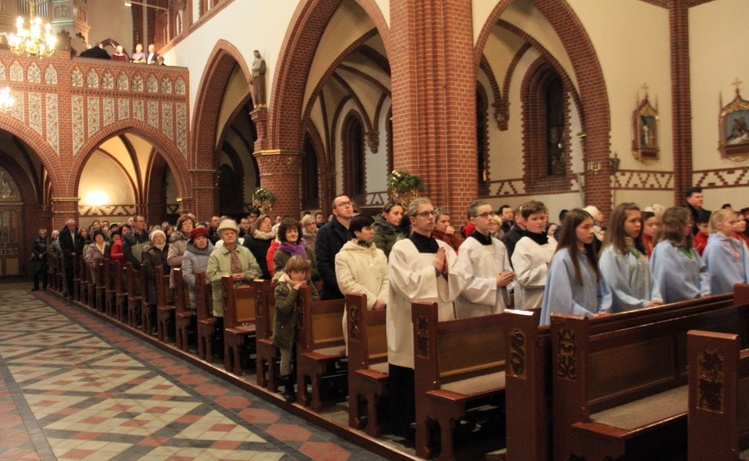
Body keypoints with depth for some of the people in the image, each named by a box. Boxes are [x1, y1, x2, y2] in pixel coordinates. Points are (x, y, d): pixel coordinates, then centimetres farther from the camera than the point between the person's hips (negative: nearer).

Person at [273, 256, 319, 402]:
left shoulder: (308, 284, -1)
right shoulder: (281, 287, -15)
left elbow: (317, 299, -7)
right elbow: (283, 308, -25)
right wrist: (294, 291, -29)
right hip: (286, 329, -4)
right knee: (286, 358, 6)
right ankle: (288, 389, 17)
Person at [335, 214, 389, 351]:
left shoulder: (380, 253, 16)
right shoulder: (343, 256, -1)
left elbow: (387, 279, 7)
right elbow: (347, 284, -11)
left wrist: (382, 299, -11)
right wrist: (372, 301, -13)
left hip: (380, 310, 4)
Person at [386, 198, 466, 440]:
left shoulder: (444, 247, 10)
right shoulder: (401, 248, -6)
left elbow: (459, 281, 5)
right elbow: (404, 284, -17)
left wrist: (446, 271, -14)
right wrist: (434, 270, -12)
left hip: (441, 317, 5)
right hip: (412, 322, -5)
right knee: (410, 376, 0)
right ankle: (404, 426, 15)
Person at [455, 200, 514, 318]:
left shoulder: (500, 245, 9)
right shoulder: (467, 247, -11)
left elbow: (507, 272, 18)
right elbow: (465, 283, -18)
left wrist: (506, 280, -5)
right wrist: (495, 283, -16)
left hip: (499, 307, 6)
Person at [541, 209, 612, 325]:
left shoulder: (589, 256, 10)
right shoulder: (562, 259, -13)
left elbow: (603, 291, 11)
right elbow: (563, 300, -18)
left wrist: (603, 312, -5)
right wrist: (590, 316, -19)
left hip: (593, 321, 6)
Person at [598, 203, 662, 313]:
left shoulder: (639, 249, 13)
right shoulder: (611, 253, -11)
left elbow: (650, 279, 11)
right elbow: (614, 290, -16)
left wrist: (656, 300, -6)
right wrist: (644, 305, -17)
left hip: (646, 311, 7)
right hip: (624, 314, -7)